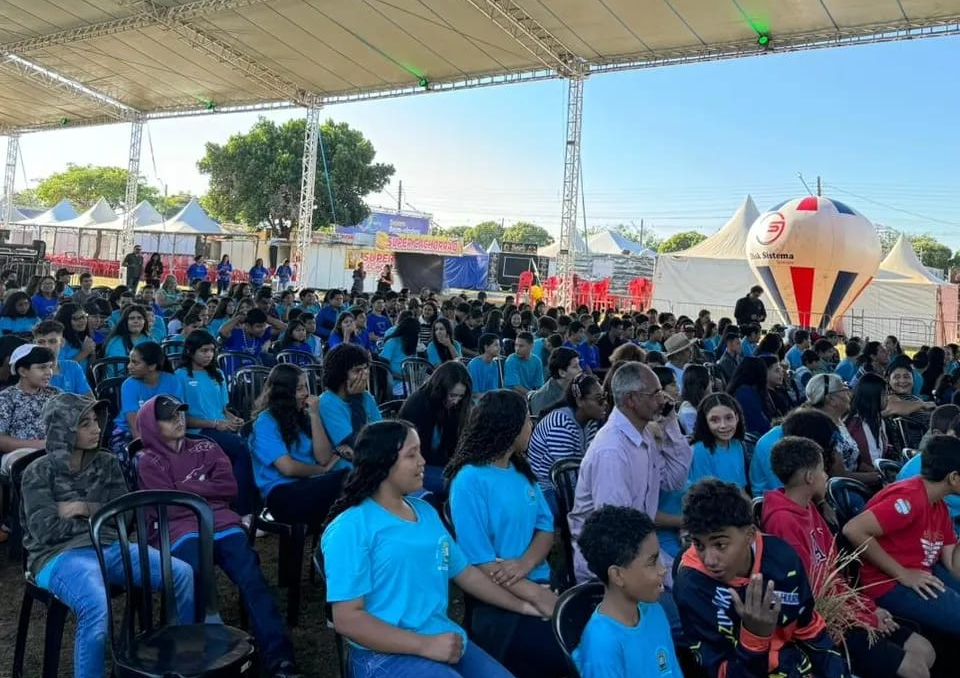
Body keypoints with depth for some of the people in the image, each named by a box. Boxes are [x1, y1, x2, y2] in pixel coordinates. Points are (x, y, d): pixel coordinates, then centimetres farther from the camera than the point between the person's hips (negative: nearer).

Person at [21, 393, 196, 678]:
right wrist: (98, 518, -1)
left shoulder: (106, 462, 12)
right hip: (60, 556, -5)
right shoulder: (39, 472, -2)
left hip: (109, 546, 5)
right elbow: (47, 531, -11)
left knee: (183, 574, -14)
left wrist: (86, 509, -6)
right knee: (97, 607, -39)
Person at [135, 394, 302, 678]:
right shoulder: (149, 462, 14)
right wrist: (206, 490, 6)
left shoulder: (205, 447, 23)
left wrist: (184, 487, 4)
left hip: (220, 522, 2)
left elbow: (229, 487, 10)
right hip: (180, 530, -2)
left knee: (253, 579, -24)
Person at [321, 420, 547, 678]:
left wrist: (524, 605, 12)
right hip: (385, 655, -7)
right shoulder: (350, 528, -12)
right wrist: (425, 645, -20)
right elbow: (347, 619, -16)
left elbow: (465, 571, 17)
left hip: (446, 640, 7)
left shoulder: (425, 511, 11)